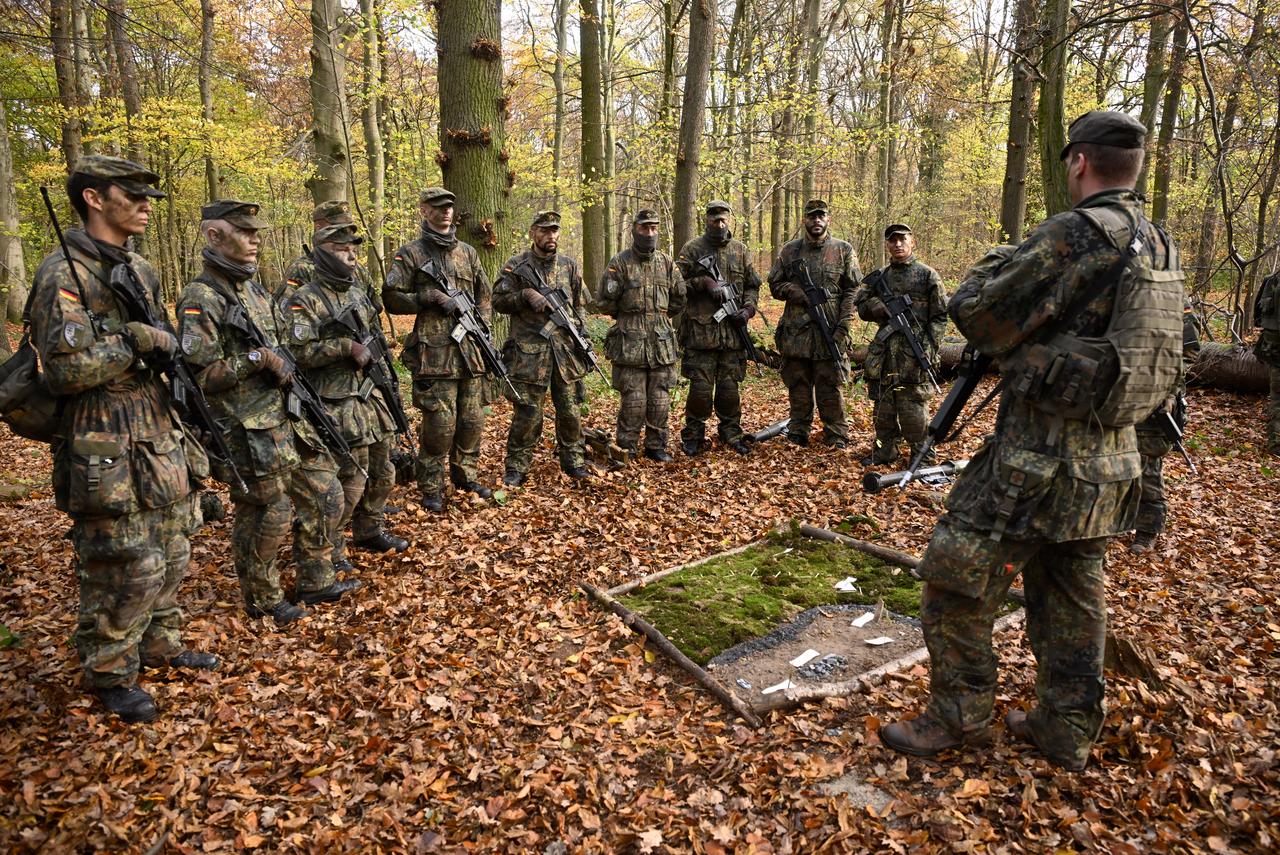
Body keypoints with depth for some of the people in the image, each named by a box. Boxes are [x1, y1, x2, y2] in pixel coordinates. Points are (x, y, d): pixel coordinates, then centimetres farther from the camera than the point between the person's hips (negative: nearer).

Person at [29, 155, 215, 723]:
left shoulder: (141, 271, 12)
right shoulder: (63, 274, -13)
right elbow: (64, 369, -22)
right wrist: (137, 342, -17)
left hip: (163, 445, 8)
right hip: (109, 458, -8)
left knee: (170, 557, 17)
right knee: (124, 571, 1)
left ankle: (160, 645, 36)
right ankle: (110, 675, 20)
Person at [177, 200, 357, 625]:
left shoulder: (254, 288, 13)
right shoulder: (201, 299, -14)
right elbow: (199, 375, -19)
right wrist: (256, 358, -21)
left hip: (288, 420, 8)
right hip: (249, 433, -8)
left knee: (325, 495, 12)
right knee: (266, 516, 4)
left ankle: (316, 582, 27)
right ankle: (263, 599, 25)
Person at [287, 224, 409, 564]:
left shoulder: (358, 293, 14)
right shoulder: (306, 301, -10)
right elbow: (300, 352, -20)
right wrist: (347, 347, -22)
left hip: (371, 397, 8)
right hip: (338, 406, -8)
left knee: (381, 472, 15)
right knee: (349, 480, -4)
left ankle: (370, 531, 34)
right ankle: (329, 549, 13)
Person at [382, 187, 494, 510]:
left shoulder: (468, 252, 16)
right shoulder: (411, 254, 1)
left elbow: (484, 295, 22)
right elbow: (391, 298, -3)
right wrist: (431, 297, -14)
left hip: (470, 350, 5)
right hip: (434, 353, -5)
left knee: (472, 421, 11)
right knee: (439, 424, -5)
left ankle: (466, 476, 29)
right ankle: (432, 488, 10)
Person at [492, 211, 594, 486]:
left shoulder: (570, 266, 10)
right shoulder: (516, 266, 0)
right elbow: (498, 301, 0)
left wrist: (582, 338, 7)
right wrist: (526, 295, -15)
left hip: (565, 349, 3)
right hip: (528, 352, -3)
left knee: (570, 410, 9)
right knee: (527, 413, 0)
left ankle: (574, 461, 23)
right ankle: (516, 468, 12)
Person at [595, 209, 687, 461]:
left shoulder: (667, 263, 9)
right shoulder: (620, 263, -4)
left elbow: (680, 299, 19)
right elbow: (604, 302, -2)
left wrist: (661, 316, 14)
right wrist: (626, 318, 7)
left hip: (662, 343, 4)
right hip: (630, 344, -4)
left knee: (660, 402, 7)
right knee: (633, 402, -2)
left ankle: (656, 446, 19)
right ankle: (626, 448, 12)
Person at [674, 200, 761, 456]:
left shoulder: (740, 250, 12)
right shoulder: (692, 249, 2)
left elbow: (753, 285, 16)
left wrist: (748, 309, -1)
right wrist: (704, 282, -13)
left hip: (732, 330, 3)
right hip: (700, 329, -3)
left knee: (729, 387, 9)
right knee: (700, 387, -1)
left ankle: (731, 432, 23)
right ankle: (693, 435, 13)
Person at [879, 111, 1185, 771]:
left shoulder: (1072, 235, -18)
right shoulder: (1159, 246, 9)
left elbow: (977, 315, -14)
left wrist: (996, 266, 6)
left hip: (1038, 464, -9)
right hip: (1110, 465, 9)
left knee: (955, 579, 4)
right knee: (1074, 599, 19)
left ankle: (957, 717, 18)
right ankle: (1066, 730, 32)